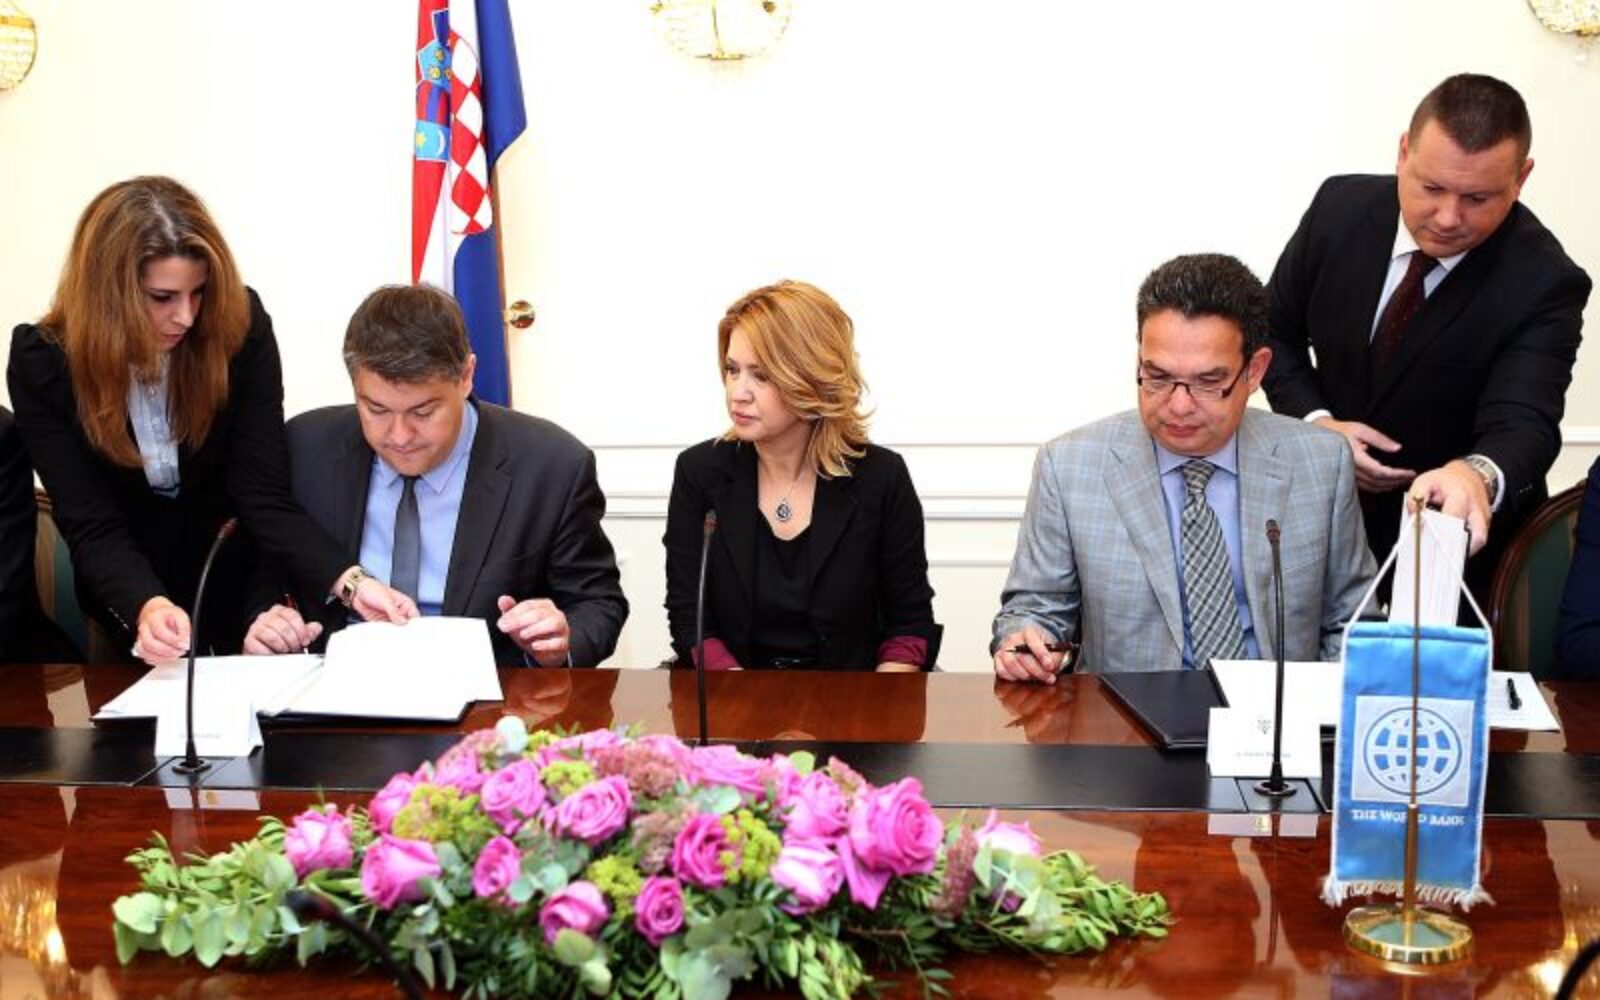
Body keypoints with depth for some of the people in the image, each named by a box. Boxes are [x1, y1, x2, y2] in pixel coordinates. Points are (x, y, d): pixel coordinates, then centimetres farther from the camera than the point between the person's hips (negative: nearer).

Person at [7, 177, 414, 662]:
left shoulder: (241, 328, -19)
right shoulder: (42, 363, -19)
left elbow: (265, 496, -19)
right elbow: (93, 528, -21)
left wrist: (350, 583, -35)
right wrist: (148, 607, -42)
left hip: (239, 579, 0)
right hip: (132, 591, 0)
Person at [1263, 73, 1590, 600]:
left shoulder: (1544, 284, -22)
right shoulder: (1342, 207, -11)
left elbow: (1522, 423, -33)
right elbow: (1276, 328, 3)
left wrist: (1478, 476, -57)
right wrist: (1314, 421, -15)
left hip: (1460, 539, -3)